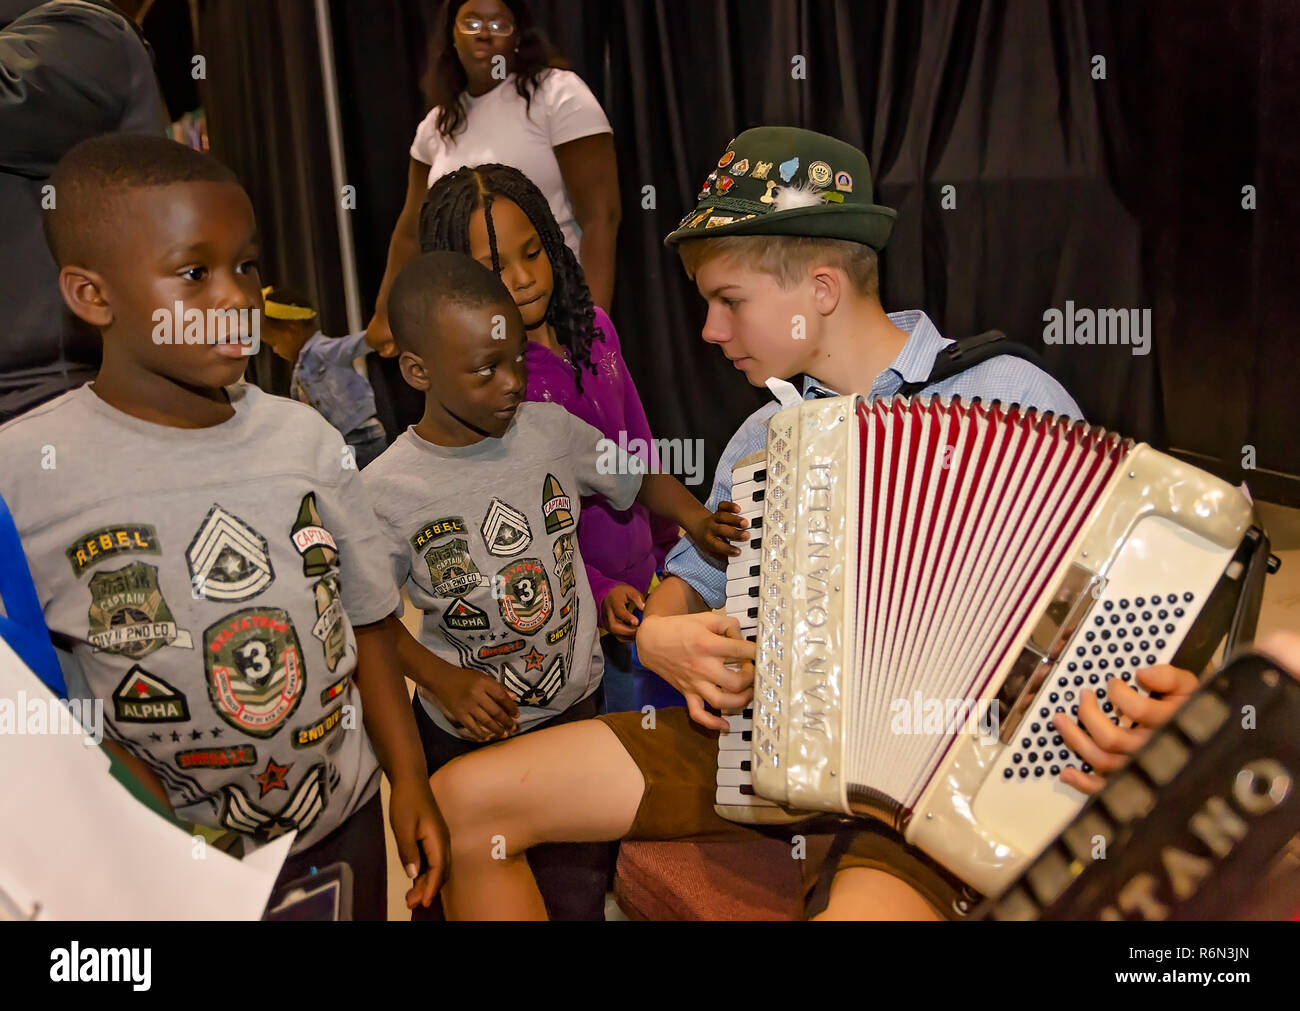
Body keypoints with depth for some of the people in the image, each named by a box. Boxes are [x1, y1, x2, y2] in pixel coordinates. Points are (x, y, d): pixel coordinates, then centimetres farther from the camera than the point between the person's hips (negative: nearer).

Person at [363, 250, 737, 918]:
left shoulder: (551, 430, -9)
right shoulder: (385, 492, -17)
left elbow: (637, 480, 5)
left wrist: (696, 516, -14)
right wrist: (442, 681, -16)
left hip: (577, 710, 2)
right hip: (466, 734, -2)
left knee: (577, 898, 14)